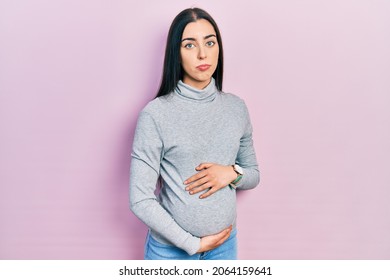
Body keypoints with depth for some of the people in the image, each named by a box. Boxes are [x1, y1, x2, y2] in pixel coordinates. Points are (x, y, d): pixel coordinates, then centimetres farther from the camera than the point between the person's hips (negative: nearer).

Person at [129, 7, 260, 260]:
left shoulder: (236, 107, -2)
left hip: (225, 243, 4)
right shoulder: (155, 114, -16)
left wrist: (232, 173, -13)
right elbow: (140, 199, -15)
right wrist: (193, 243, -13)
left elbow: (253, 174, 8)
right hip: (171, 247, -3)